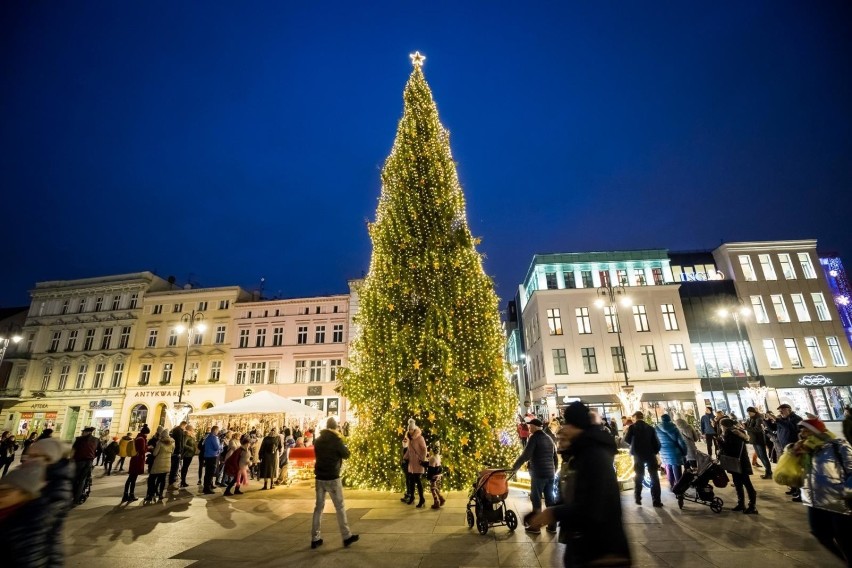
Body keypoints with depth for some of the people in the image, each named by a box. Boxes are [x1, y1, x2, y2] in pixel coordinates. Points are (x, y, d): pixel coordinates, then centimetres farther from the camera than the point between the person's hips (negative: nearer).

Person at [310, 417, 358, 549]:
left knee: (319, 507, 13)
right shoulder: (336, 440, -13)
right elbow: (346, 455, -4)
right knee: (340, 507, 5)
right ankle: (347, 536, 13)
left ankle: (315, 538, 14)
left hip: (319, 477, 5)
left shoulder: (318, 440, 4)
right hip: (332, 478, -5)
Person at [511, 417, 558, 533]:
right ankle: (552, 525, 18)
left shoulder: (534, 437, -10)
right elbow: (555, 457, 19)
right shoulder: (549, 438, 13)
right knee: (550, 499, 12)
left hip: (538, 474, -7)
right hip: (550, 473, 7)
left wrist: (514, 467, -9)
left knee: (536, 499, 1)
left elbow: (525, 455, -17)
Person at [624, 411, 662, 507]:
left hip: (638, 455, 0)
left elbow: (626, 439, -3)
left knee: (639, 476, 15)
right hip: (650, 454, 1)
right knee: (654, 477, 8)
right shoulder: (650, 428, -1)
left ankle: (638, 498, 16)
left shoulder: (632, 427, -7)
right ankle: (656, 500, 4)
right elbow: (657, 442, -3)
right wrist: (655, 451, 11)